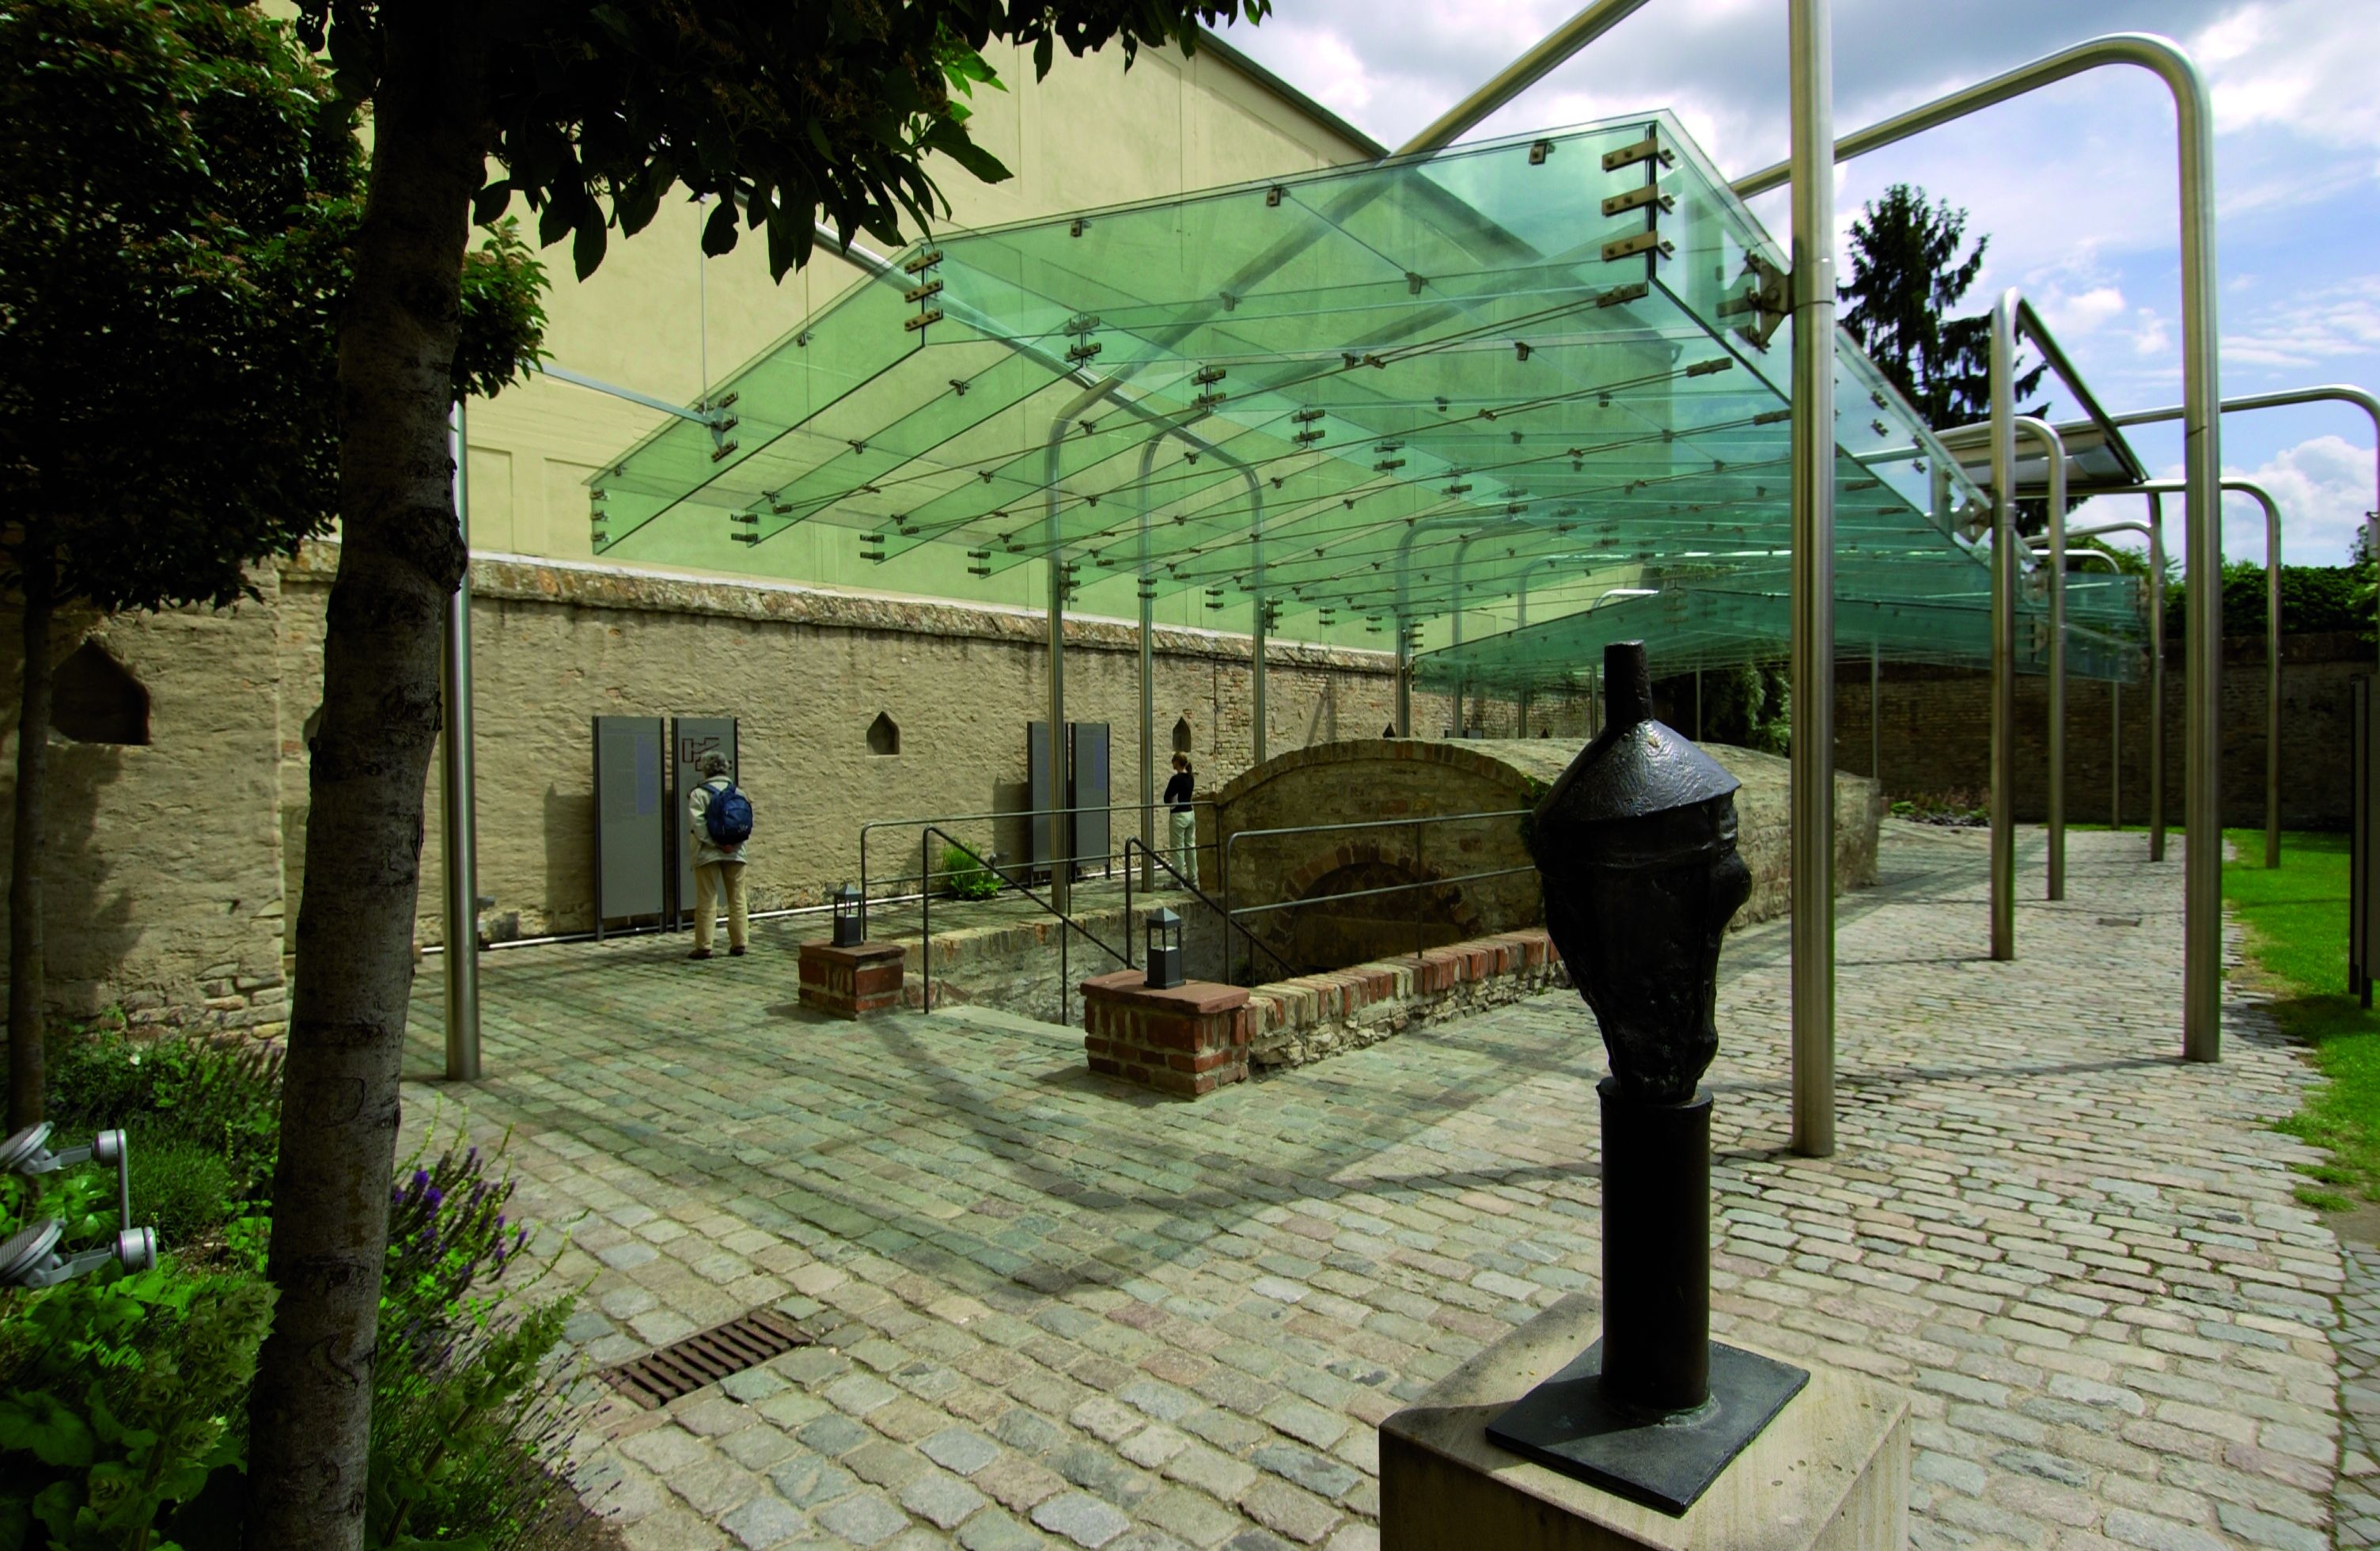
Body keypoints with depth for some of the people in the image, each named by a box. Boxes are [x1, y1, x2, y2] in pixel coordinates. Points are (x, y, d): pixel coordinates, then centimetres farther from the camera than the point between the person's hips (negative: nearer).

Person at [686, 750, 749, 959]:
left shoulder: (699, 794, -5)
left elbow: (698, 824, -15)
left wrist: (717, 843, -14)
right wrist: (735, 842, -3)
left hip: (708, 854, -3)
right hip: (735, 853, 3)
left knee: (707, 901, 1)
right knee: (737, 899, 9)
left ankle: (704, 946, 2)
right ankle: (738, 944, 10)